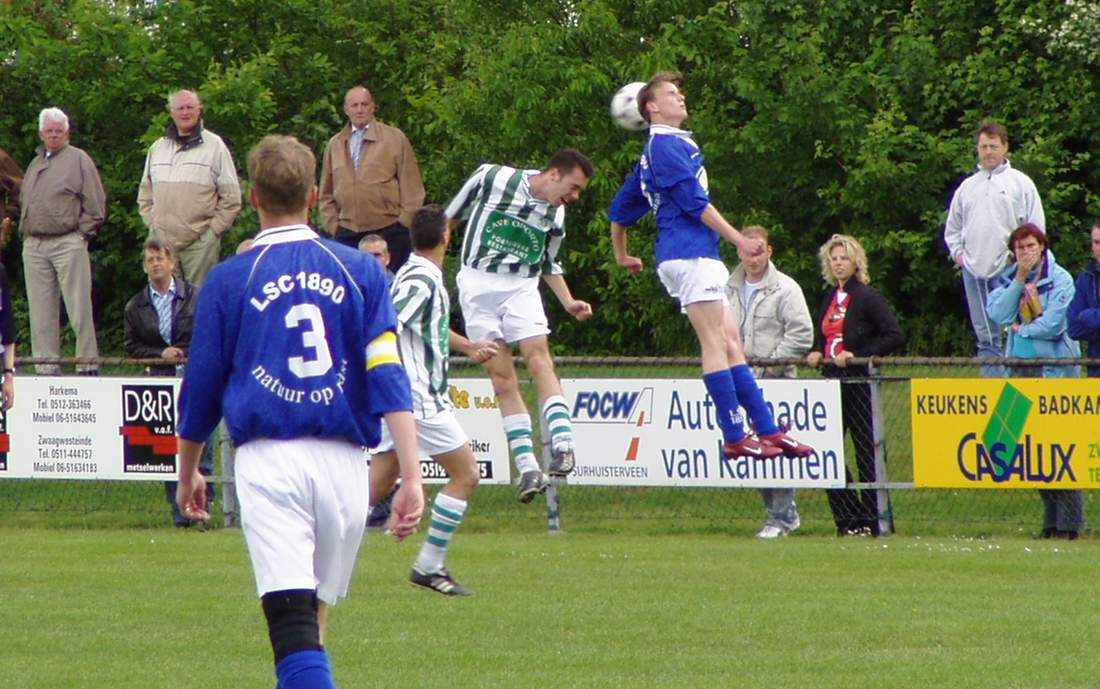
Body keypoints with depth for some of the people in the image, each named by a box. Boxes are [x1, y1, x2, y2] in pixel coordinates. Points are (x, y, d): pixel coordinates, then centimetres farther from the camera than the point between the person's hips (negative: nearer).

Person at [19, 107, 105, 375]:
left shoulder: (78, 160, 2)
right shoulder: (35, 164, 20)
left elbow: (95, 204, -1)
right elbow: (23, 202, 26)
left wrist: (82, 233, -6)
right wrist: (26, 231, 13)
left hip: (68, 243, -6)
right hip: (34, 246, 6)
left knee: (79, 307, -8)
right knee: (41, 311, 4)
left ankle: (87, 363, -7)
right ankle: (46, 364, 7)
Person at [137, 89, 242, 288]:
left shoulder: (214, 146, 3)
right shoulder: (158, 148, 15)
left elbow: (231, 198, 1)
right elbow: (145, 195, 22)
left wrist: (213, 230, -4)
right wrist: (152, 223, 8)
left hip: (199, 243, -4)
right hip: (162, 242, 4)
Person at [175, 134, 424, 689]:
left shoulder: (229, 280, 3)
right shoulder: (359, 272, 7)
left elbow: (201, 388, 9)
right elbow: (389, 377, -2)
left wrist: (188, 474, 24)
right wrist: (411, 475, -6)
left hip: (268, 460, -3)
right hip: (343, 461, 3)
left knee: (291, 618, -12)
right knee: (315, 616, 18)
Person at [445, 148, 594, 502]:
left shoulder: (555, 216, 8)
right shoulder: (492, 178, -5)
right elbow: (450, 218, 6)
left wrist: (569, 303, 8)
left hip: (521, 287, 3)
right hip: (477, 284, -3)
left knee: (538, 357, -20)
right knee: (502, 376, -7)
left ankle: (562, 445, -31)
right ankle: (528, 469, -9)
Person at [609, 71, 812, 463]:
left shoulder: (655, 151, 23)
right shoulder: (666, 145, -8)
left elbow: (620, 209, 29)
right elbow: (694, 201, -14)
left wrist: (622, 256, 39)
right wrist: (738, 240, -13)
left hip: (696, 259, 10)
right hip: (689, 253, -10)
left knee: (731, 344, 6)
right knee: (716, 344, -12)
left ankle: (768, 430, 3)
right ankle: (735, 437, -16)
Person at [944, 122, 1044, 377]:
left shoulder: (1021, 183, 3)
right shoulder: (967, 186, 16)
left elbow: (1035, 228, 0)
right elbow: (952, 228, 24)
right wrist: (957, 252, 9)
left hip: (1009, 270, -5)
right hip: (974, 270, 5)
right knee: (986, 337, 6)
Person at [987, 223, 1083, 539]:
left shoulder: (1060, 280, -3)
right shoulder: (1007, 280, 12)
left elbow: (1054, 325, -13)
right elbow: (998, 314, -4)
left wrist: (1022, 329, 0)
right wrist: (1019, 279, -7)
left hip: (1055, 366, -5)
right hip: (1020, 367, 5)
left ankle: (1070, 521, -8)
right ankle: (1051, 518, 11)